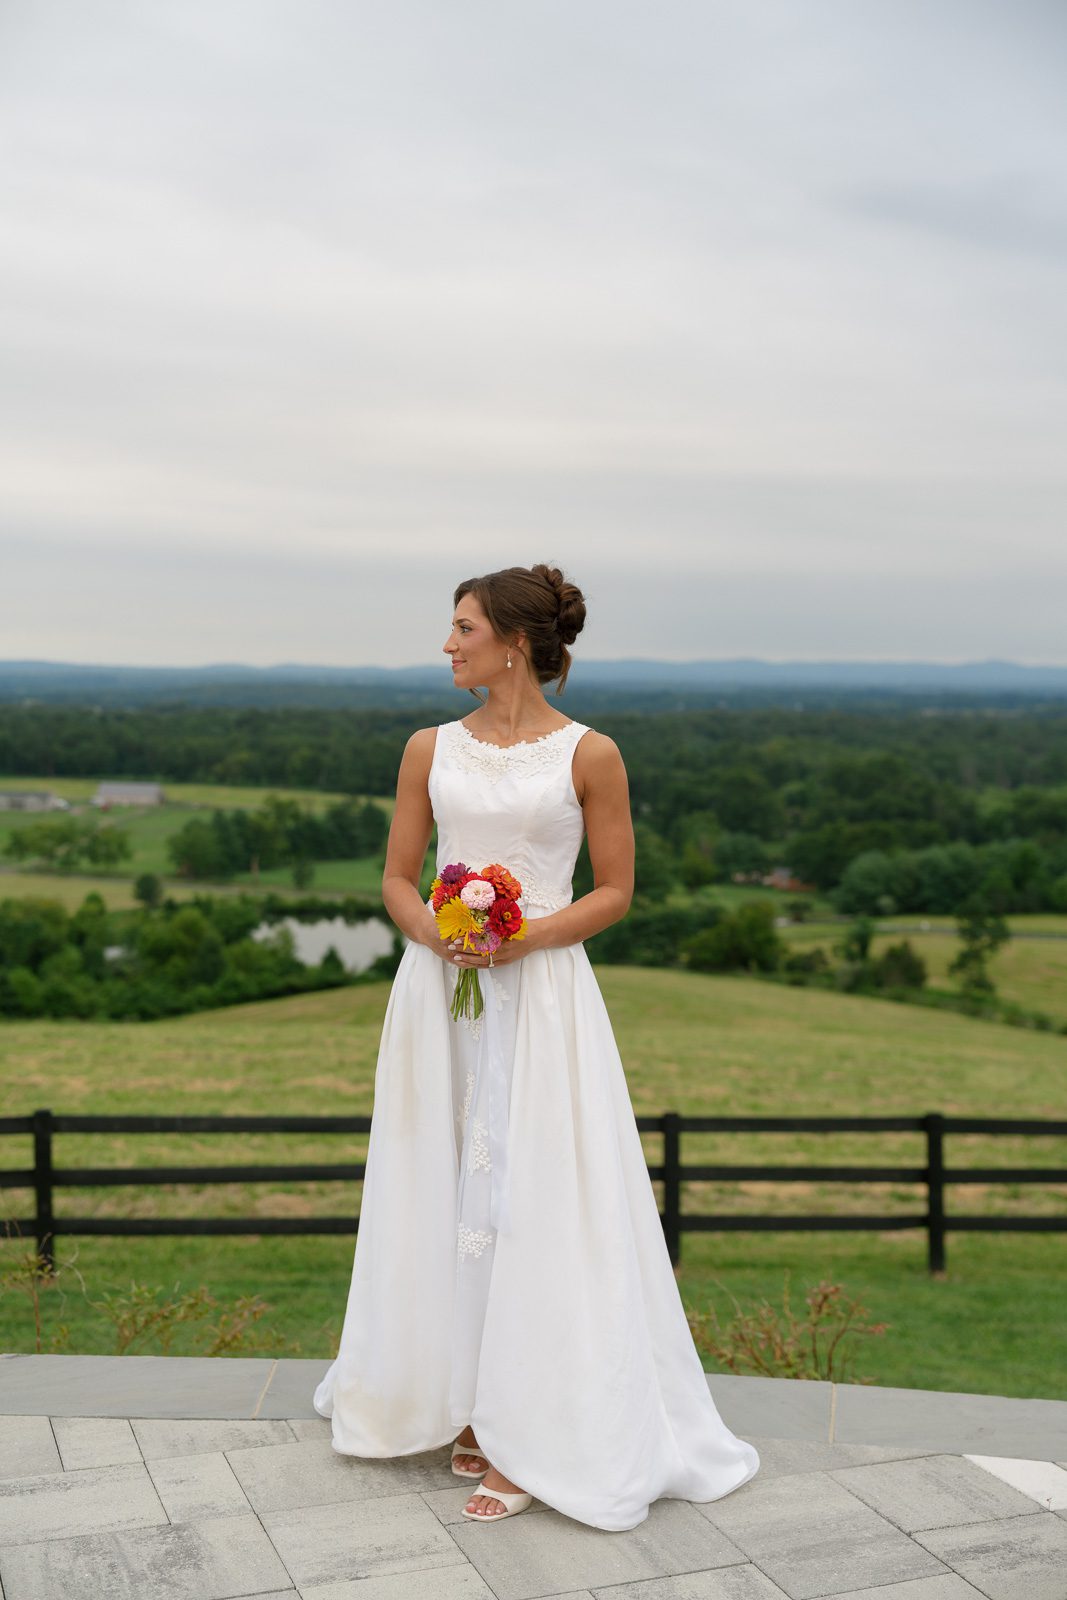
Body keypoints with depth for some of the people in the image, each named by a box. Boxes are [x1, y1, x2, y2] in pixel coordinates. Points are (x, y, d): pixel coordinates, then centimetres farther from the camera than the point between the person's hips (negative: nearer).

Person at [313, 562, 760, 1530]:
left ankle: (531, 1434, 9)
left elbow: (616, 891, -1)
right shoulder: (431, 748, 7)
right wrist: (432, 931, -11)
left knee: (531, 1197, -2)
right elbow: (397, 880, 10)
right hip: (440, 991, 4)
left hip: (541, 995, -4)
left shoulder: (588, 754, -3)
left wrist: (526, 937, -15)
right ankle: (462, 1403, 23)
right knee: (441, 1195, 8)